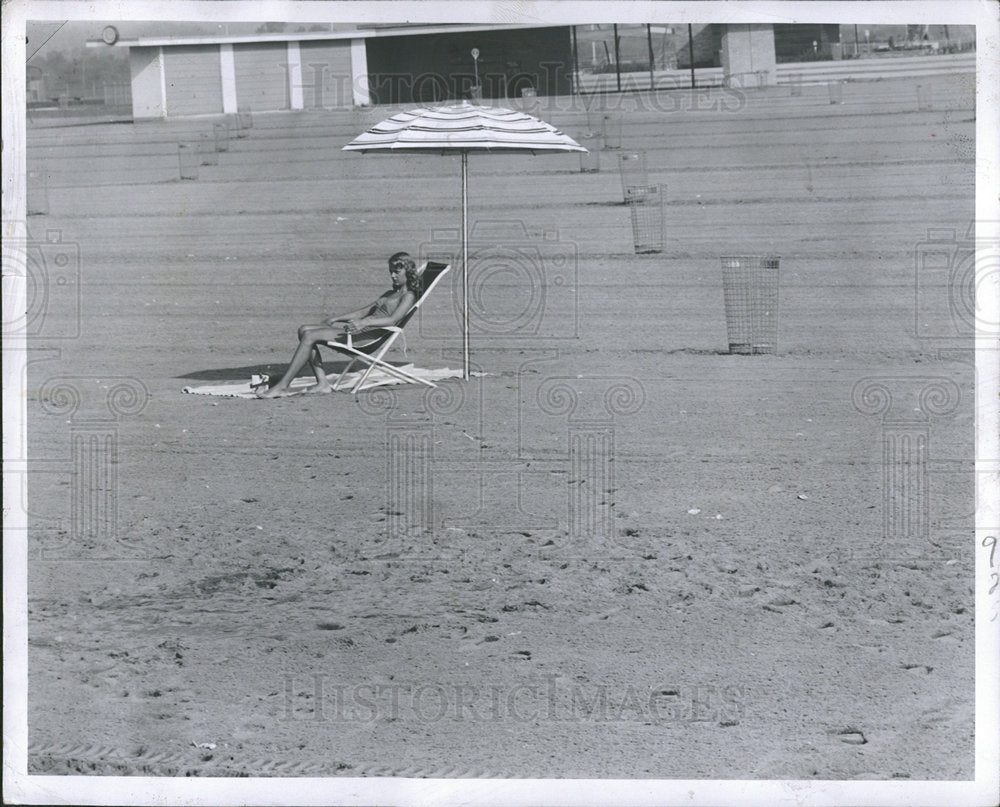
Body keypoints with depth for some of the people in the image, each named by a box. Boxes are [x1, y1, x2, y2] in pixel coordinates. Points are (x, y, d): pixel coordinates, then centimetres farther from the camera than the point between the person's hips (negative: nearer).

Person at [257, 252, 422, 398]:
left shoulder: (408, 296, 0)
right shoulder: (390, 294, 28)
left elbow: (392, 319, -17)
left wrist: (364, 322, -31)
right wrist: (335, 319, 22)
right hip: (355, 327, 10)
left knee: (309, 336, -20)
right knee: (304, 330, -2)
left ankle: (282, 387, -21)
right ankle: (322, 383, -11)